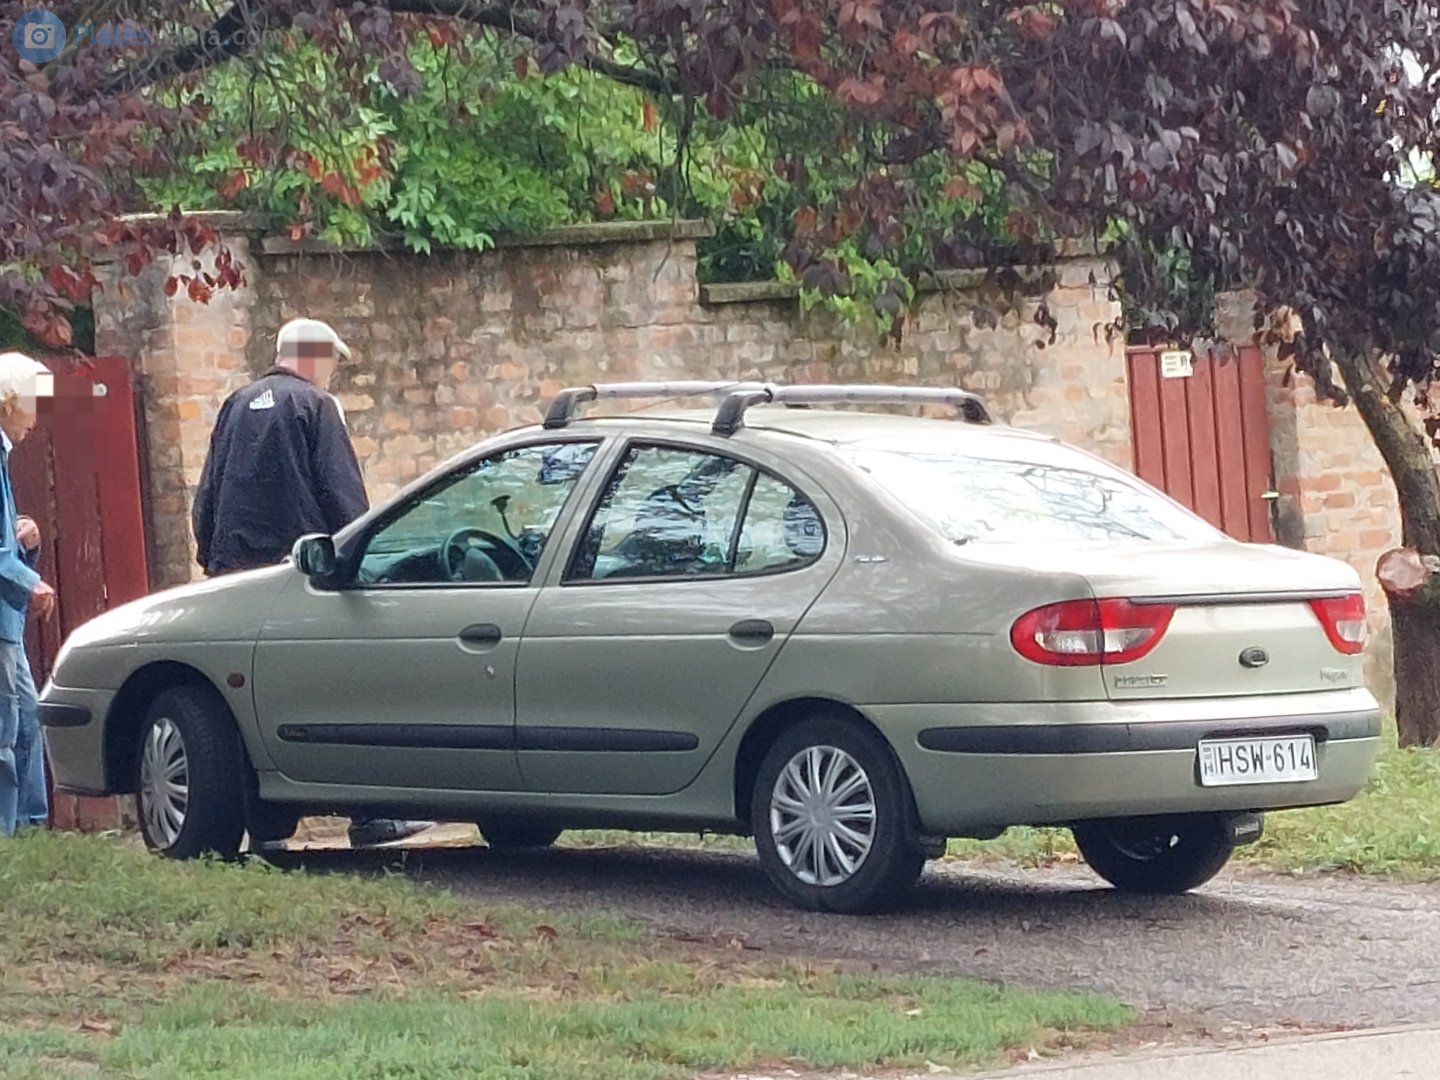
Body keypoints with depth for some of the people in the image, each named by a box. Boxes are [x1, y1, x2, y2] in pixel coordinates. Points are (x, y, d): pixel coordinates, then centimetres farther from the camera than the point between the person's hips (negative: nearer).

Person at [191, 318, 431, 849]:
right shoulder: (315, 406, -1)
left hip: (235, 570, 6)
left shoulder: (237, 406, 17)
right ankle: (368, 816, -7)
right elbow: (344, 496, -7)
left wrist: (212, 560, 24)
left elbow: (206, 498, 20)